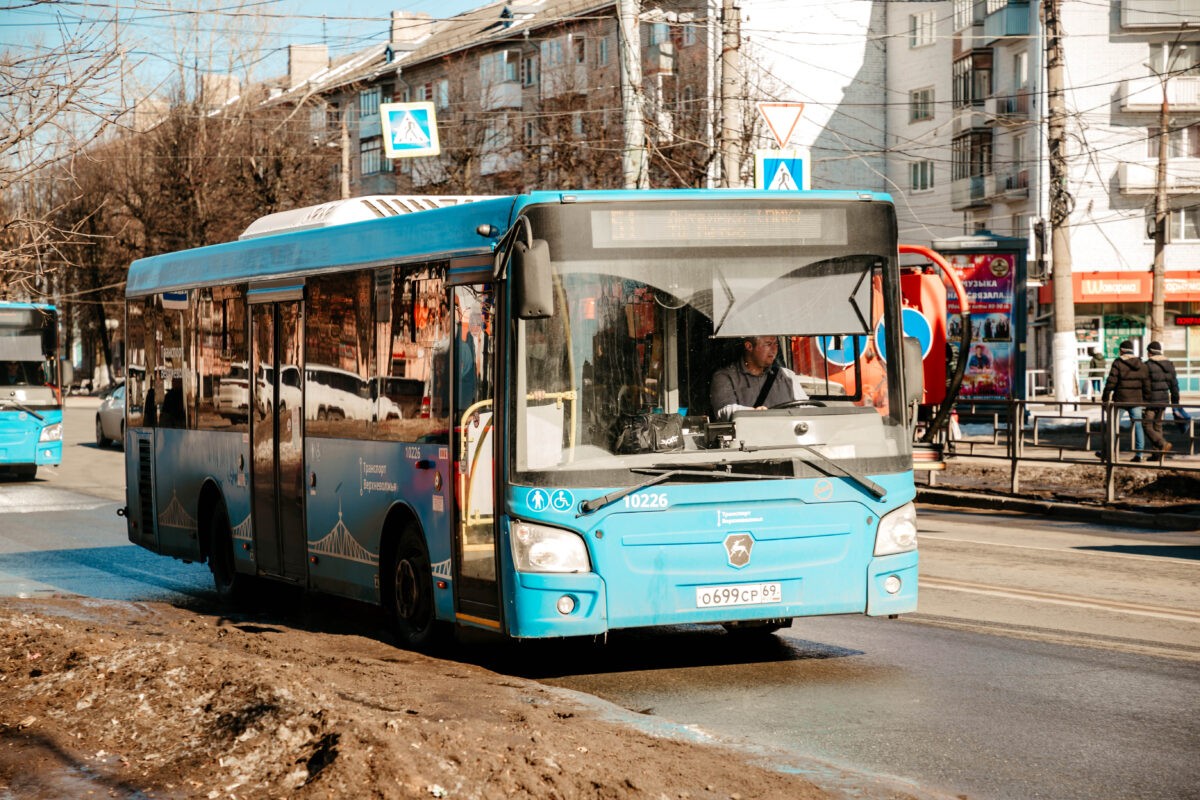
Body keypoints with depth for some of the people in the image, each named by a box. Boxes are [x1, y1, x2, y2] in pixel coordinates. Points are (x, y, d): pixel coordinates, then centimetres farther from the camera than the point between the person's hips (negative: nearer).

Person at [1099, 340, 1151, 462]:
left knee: (1113, 426, 6)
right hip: (1136, 401, 4)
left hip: (1120, 400, -4)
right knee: (1137, 426, 6)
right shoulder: (1142, 365, 5)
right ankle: (1139, 454, 2)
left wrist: (1105, 398, -3)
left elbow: (1111, 383, -10)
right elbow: (1146, 385, 6)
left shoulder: (1118, 364, -9)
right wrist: (1145, 401, 14)